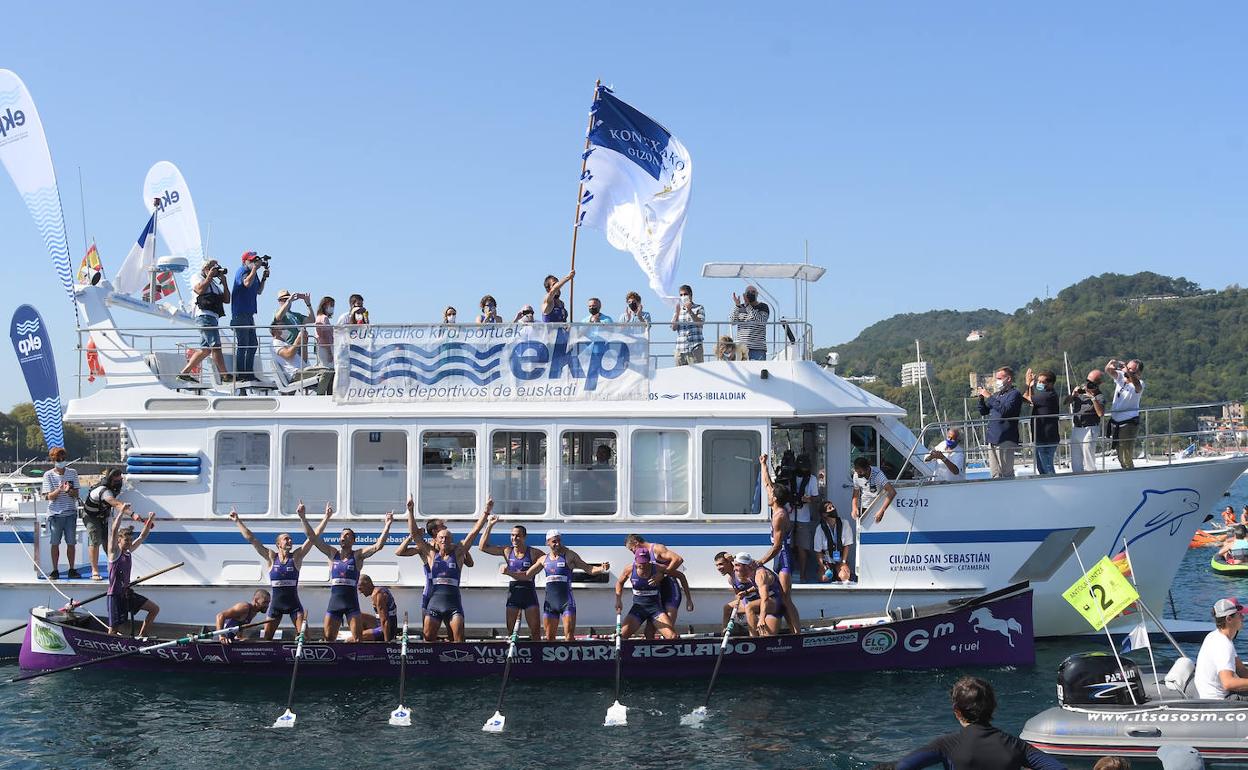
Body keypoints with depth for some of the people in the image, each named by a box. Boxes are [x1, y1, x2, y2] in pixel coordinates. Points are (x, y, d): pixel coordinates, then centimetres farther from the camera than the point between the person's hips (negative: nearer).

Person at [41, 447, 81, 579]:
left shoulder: (72, 473, 6)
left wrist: (69, 490, -19)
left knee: (71, 543, 3)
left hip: (70, 513, 1)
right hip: (55, 514, -1)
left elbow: (76, 494, 4)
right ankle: (55, 570, 10)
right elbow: (49, 496, -5)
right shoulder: (48, 475, 0)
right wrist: (59, 490, -24)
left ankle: (72, 569, 13)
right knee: (55, 543, 2)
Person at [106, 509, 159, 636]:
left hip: (127, 593, 8)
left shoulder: (129, 551, 9)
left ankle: (141, 637, 12)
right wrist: (121, 512, -27)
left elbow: (142, 537, 16)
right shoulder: (114, 552, -10)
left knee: (154, 609, 6)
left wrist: (150, 520, 7)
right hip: (115, 595, -8)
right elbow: (114, 531, -23)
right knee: (114, 630, -7)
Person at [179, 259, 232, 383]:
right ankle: (224, 375, -20)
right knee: (216, 346, -15)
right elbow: (200, 290, -18)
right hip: (205, 316, -9)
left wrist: (224, 282, 11)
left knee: (205, 349, 7)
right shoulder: (199, 280, 5)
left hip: (213, 317, 9)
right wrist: (209, 277, -7)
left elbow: (226, 300, 19)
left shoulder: (215, 284, 28)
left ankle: (184, 372, 11)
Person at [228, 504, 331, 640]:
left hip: (294, 604, -1)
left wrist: (326, 518, -10)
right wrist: (238, 521, -3)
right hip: (275, 603, 1)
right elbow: (251, 539, -1)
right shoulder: (271, 557, 0)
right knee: (266, 638, 2)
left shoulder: (296, 556, -1)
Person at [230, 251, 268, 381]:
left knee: (253, 344, 11)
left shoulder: (253, 273, 15)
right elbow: (247, 283, -31)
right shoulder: (242, 271, -10)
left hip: (249, 314, 9)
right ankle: (239, 374, -6)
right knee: (243, 344, -9)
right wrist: (255, 268, -22)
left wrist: (264, 278, 8)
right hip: (240, 314, -9)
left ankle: (249, 374, 18)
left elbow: (259, 291, 22)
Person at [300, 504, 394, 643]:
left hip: (352, 602, -3)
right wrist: (303, 518, -4)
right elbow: (312, 537, 4)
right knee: (328, 639, 1)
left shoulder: (358, 555, 2)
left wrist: (387, 525, -19)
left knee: (358, 640, -8)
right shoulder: (332, 554, 9)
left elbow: (378, 546, -10)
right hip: (334, 601, 3)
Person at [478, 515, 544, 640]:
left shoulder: (534, 553, -3)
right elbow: (482, 547, 0)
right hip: (513, 593, 2)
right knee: (510, 629, 0)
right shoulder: (507, 551, 4)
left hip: (529, 594, -2)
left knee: (535, 630, -2)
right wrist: (489, 526, -7)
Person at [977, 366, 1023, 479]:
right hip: (992, 439, 8)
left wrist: (989, 397, -16)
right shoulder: (997, 394, 19)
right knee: (996, 474, 8)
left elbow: (1005, 411, -21)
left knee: (1006, 474, -7)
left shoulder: (1014, 394, -5)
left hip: (1005, 440, -8)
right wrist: (981, 397, 5)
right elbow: (983, 411, 21)